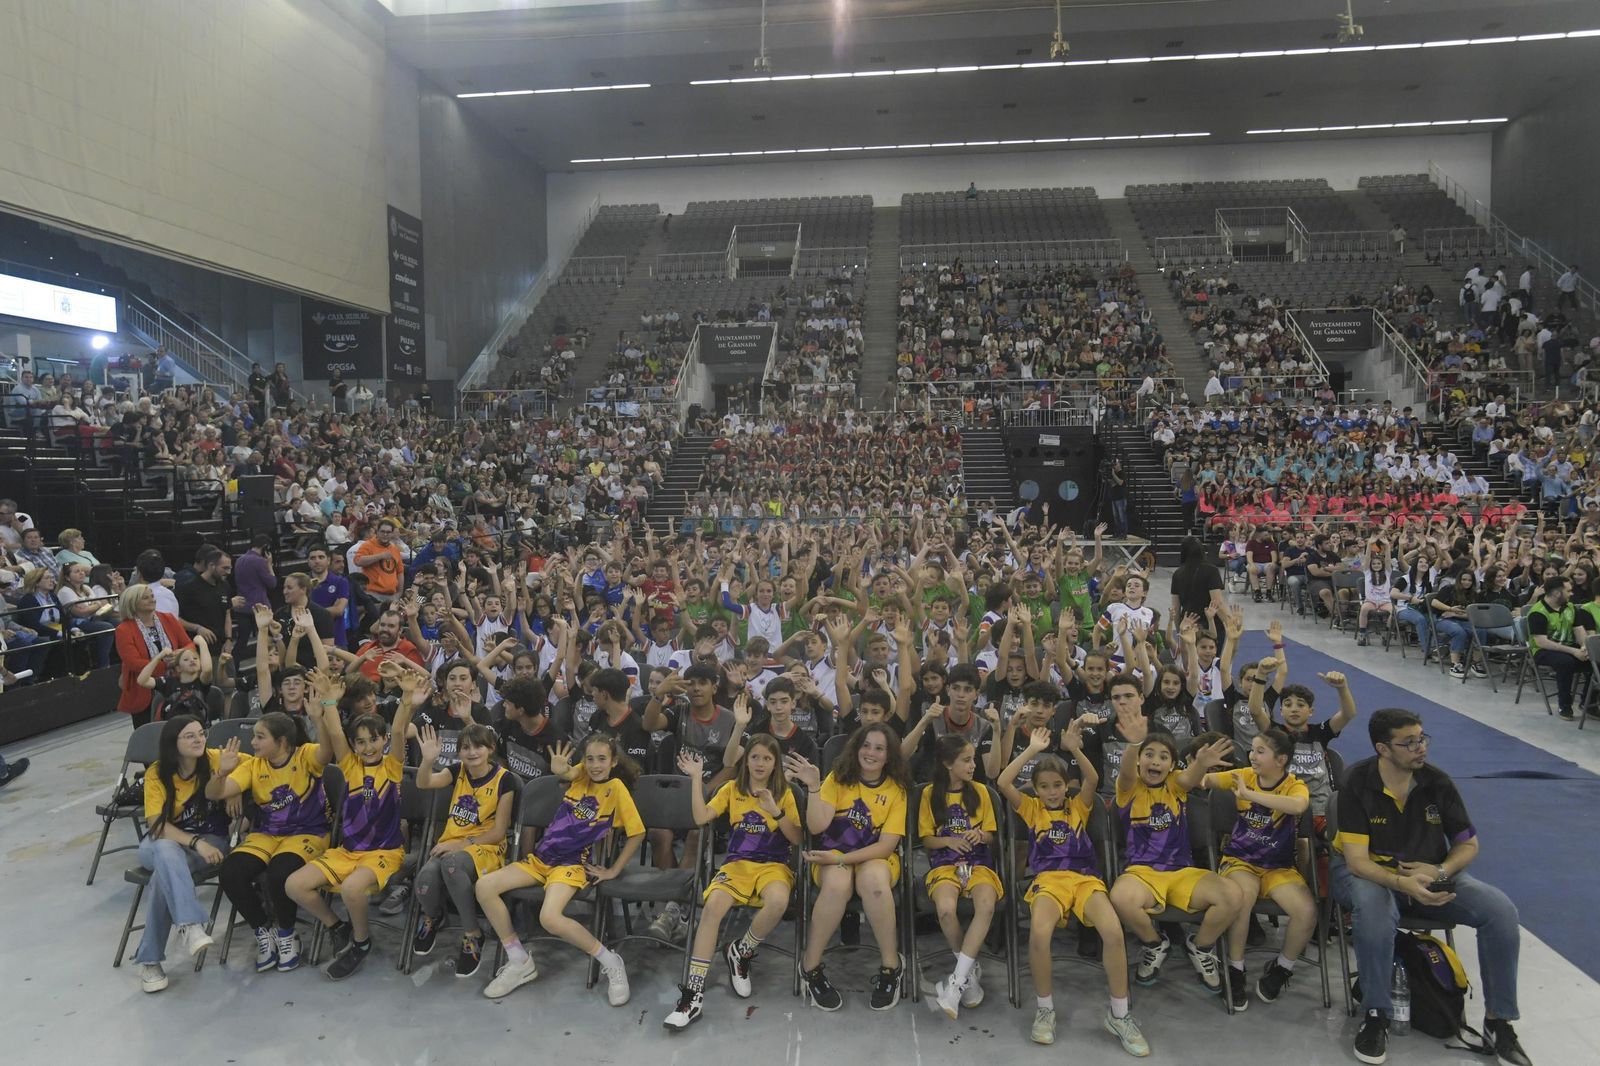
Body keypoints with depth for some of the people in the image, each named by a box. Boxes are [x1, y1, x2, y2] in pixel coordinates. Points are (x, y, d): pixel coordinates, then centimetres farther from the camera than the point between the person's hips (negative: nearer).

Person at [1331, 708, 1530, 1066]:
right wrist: (1402, 883, -39)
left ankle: (1498, 1019, 1)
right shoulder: (1357, 785, -18)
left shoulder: (1437, 782, -7)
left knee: (1500, 910, -17)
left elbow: (1468, 844, 5)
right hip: (1369, 874, -4)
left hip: (1429, 875, 5)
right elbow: (1357, 860, -21)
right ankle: (1375, 1016, -19)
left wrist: (1440, 871, -16)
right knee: (1376, 909, -38)